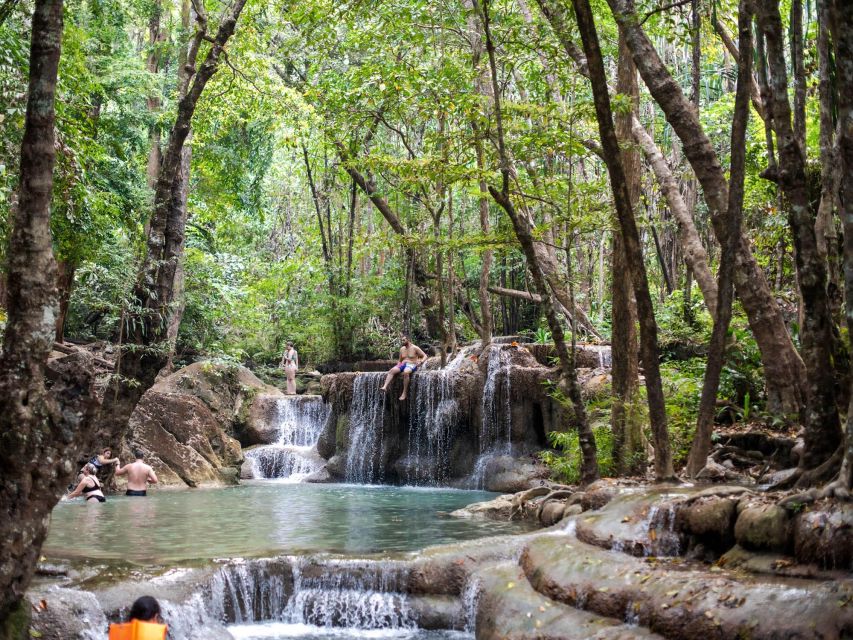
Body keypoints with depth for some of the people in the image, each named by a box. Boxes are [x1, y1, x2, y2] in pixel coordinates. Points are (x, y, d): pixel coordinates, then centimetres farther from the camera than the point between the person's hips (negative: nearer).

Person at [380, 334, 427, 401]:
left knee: (405, 372, -41)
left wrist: (421, 361, -20)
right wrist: (398, 365, 6)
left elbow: (425, 356, 0)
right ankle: (385, 387, -41)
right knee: (391, 371, -24)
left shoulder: (415, 348, -1)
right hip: (403, 365, 6)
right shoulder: (402, 349, 17)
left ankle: (404, 393, -37)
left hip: (412, 365, -6)